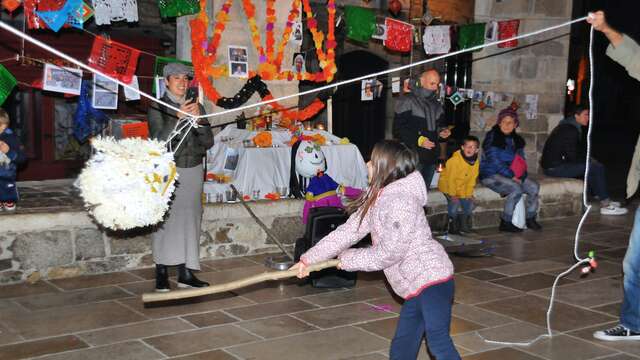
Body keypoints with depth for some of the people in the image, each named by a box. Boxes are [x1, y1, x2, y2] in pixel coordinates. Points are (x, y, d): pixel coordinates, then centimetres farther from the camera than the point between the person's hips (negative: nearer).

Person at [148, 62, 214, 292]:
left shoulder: (197, 107, 10)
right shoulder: (157, 108, 0)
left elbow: (208, 142, 3)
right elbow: (159, 142, -12)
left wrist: (198, 120, -14)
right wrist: (178, 119, -24)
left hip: (193, 170, 3)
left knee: (190, 219, 0)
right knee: (165, 219, -8)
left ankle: (186, 273, 3)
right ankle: (161, 273, -3)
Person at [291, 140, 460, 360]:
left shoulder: (400, 202, -19)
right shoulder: (376, 199, 11)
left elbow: (388, 253, -18)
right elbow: (347, 232, 11)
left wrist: (348, 259, -5)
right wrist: (309, 259, 9)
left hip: (431, 277, -10)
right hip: (417, 284, 10)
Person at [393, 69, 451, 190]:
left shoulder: (436, 105, 17)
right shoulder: (408, 101, -6)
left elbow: (440, 124, 28)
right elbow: (398, 129, -11)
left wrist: (442, 131, 3)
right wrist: (418, 140, -22)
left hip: (431, 157, 7)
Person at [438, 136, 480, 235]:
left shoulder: (476, 162, -6)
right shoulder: (455, 160, -26)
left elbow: (472, 179, 2)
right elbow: (450, 178, -23)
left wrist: (469, 194, -3)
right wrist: (452, 194, -21)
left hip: (462, 188, 6)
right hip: (447, 186, -6)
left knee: (469, 204, -1)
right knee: (454, 203, -22)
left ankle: (464, 225, 19)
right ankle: (453, 224, -3)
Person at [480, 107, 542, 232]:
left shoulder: (516, 140, 13)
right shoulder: (492, 137, -9)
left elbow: (522, 161, 12)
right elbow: (494, 160, -16)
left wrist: (520, 176, -8)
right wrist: (511, 176, -19)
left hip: (510, 174, 7)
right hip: (490, 175, -7)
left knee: (534, 187, -10)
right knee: (516, 189, -29)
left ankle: (530, 219, 6)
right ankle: (505, 222, -18)